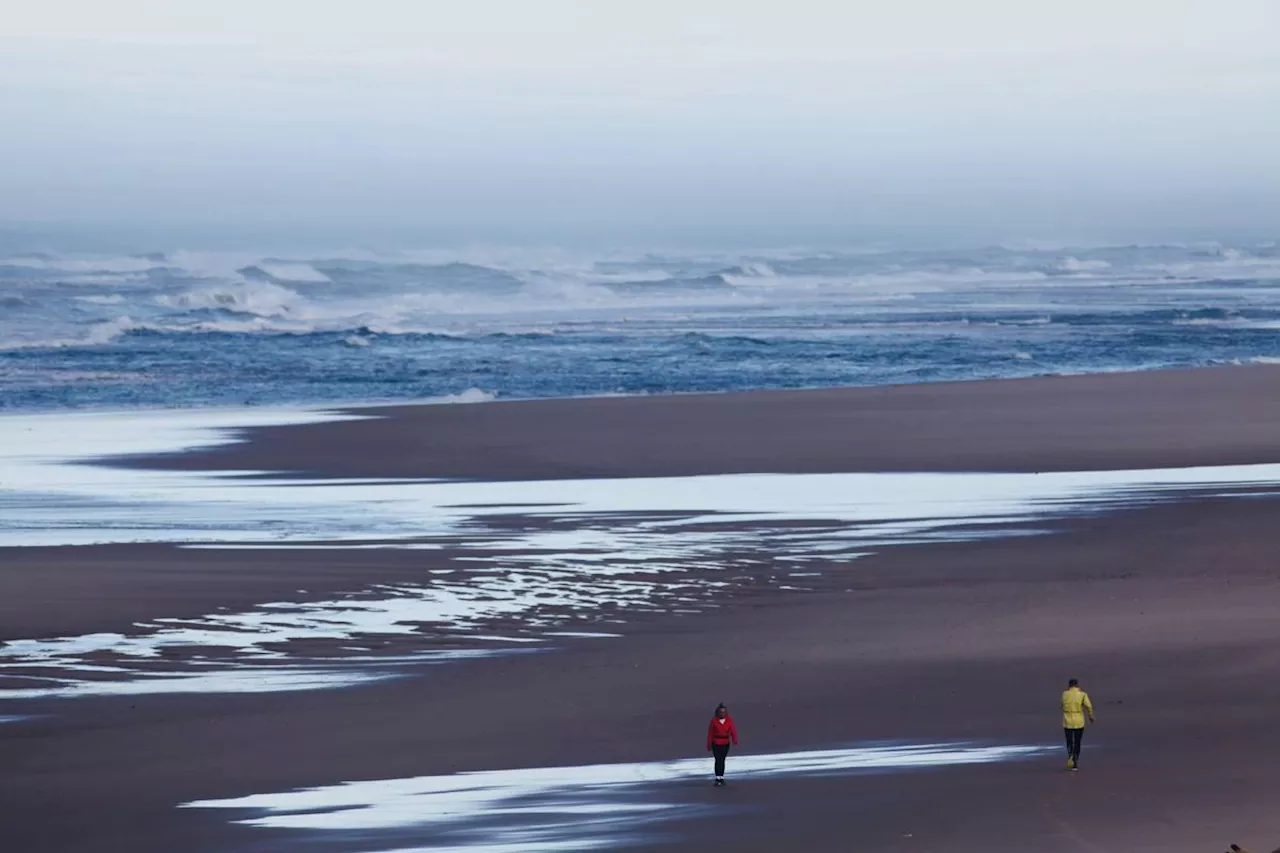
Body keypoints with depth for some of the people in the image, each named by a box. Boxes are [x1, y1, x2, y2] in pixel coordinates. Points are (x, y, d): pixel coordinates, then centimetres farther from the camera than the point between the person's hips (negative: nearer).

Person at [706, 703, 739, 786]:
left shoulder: (729, 720, -4)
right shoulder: (714, 720, -8)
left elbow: (733, 730, -13)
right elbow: (710, 733, -2)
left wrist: (735, 740, -29)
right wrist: (709, 745, 1)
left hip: (725, 744, 2)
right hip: (716, 744, -2)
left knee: (722, 760, 12)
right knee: (718, 760, -10)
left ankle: (721, 778, 23)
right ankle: (718, 779, -9)